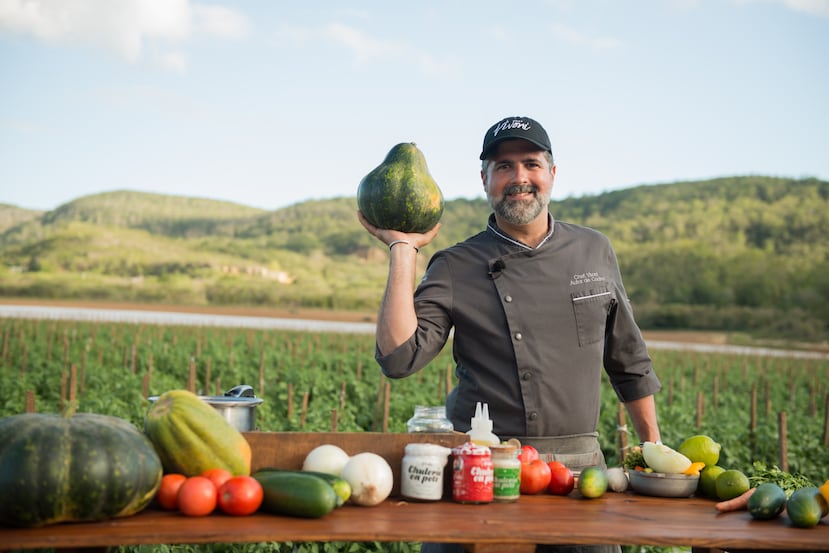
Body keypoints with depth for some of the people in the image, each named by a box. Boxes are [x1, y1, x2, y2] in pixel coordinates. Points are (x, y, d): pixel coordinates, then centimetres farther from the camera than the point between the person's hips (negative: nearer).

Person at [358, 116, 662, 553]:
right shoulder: (455, 268, -1)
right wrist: (403, 251, -11)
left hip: (579, 468, 2)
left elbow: (629, 360, 18)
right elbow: (399, 358, -14)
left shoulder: (594, 251, 9)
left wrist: (654, 448, 17)